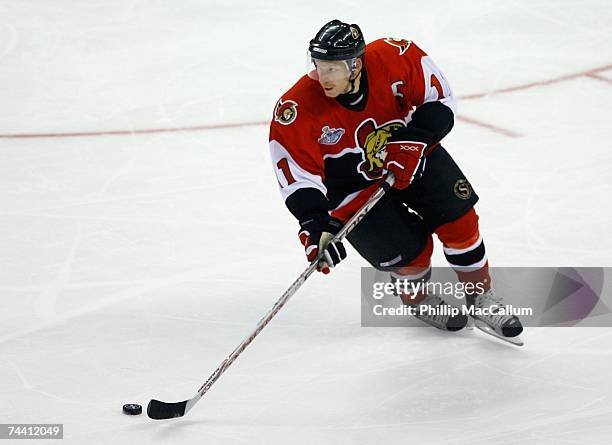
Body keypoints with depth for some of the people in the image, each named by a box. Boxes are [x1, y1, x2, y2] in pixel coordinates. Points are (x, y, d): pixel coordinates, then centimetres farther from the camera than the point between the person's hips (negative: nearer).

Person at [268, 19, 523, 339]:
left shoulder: (396, 59, -28)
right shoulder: (296, 111, -31)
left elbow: (439, 100, -14)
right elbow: (297, 176, -27)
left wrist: (414, 141, -26)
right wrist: (314, 223, -38)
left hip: (413, 154, 2)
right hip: (353, 183, -2)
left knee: (458, 218, -6)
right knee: (408, 249, -11)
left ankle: (480, 294, 18)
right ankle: (418, 299, 23)